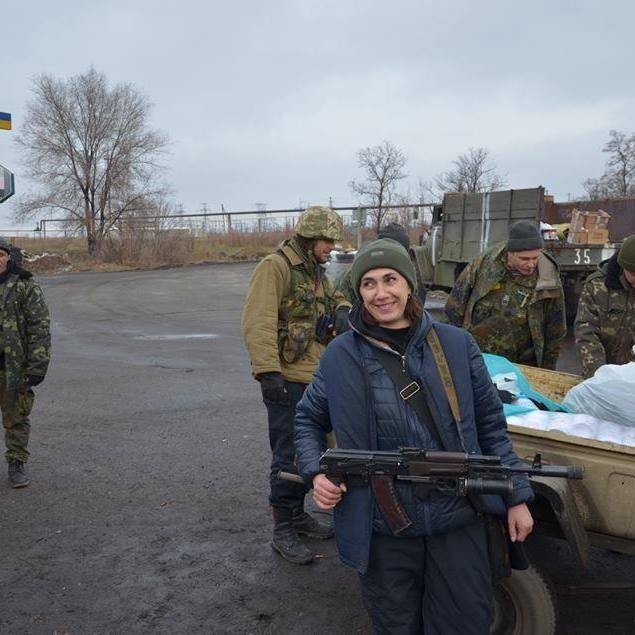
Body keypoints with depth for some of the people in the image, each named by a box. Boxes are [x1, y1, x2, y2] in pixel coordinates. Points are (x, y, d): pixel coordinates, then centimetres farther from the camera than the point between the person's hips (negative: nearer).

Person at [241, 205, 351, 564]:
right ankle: (283, 531, 10)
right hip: (287, 380, -9)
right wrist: (268, 371, -27)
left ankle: (297, 514, 33)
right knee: (289, 456, -2)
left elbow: (334, 299, 31)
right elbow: (258, 323, -21)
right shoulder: (275, 267, -13)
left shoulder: (317, 272, 15)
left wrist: (342, 310, 6)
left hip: (317, 378, 9)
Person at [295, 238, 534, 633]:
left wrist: (517, 497, 4)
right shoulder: (341, 356, -4)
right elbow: (308, 419, 9)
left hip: (459, 522, 1)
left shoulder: (457, 344, -2)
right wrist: (316, 473, -7)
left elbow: (490, 424, 4)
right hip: (383, 530, 0)